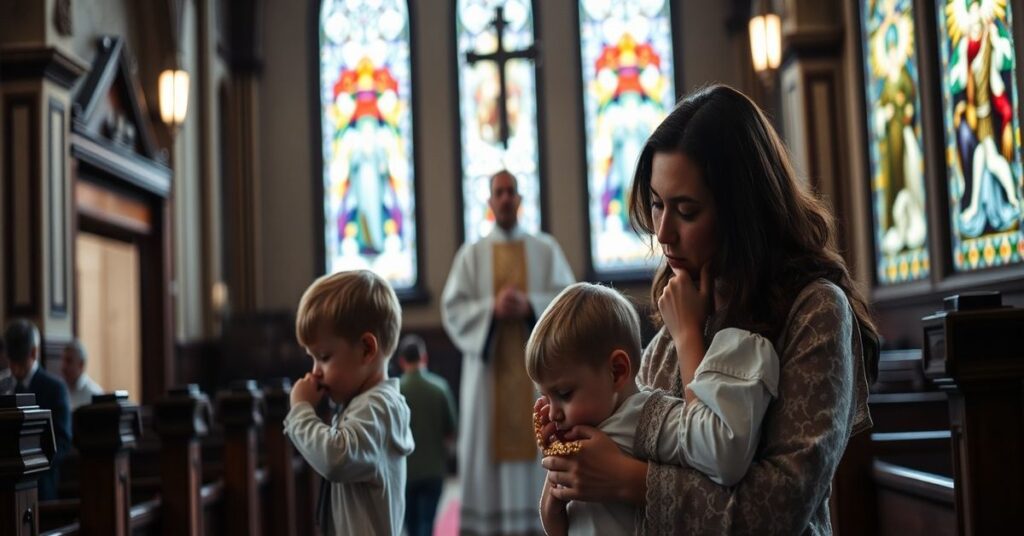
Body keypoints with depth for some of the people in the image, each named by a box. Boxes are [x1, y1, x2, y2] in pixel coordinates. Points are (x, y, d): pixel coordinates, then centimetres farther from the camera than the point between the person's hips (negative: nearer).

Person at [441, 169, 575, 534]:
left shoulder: (546, 249, 10)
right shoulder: (472, 254, 9)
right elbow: (453, 308, 0)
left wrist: (530, 306, -15)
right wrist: (492, 308, -16)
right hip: (491, 364, 0)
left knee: (540, 442, -4)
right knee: (490, 442, -4)